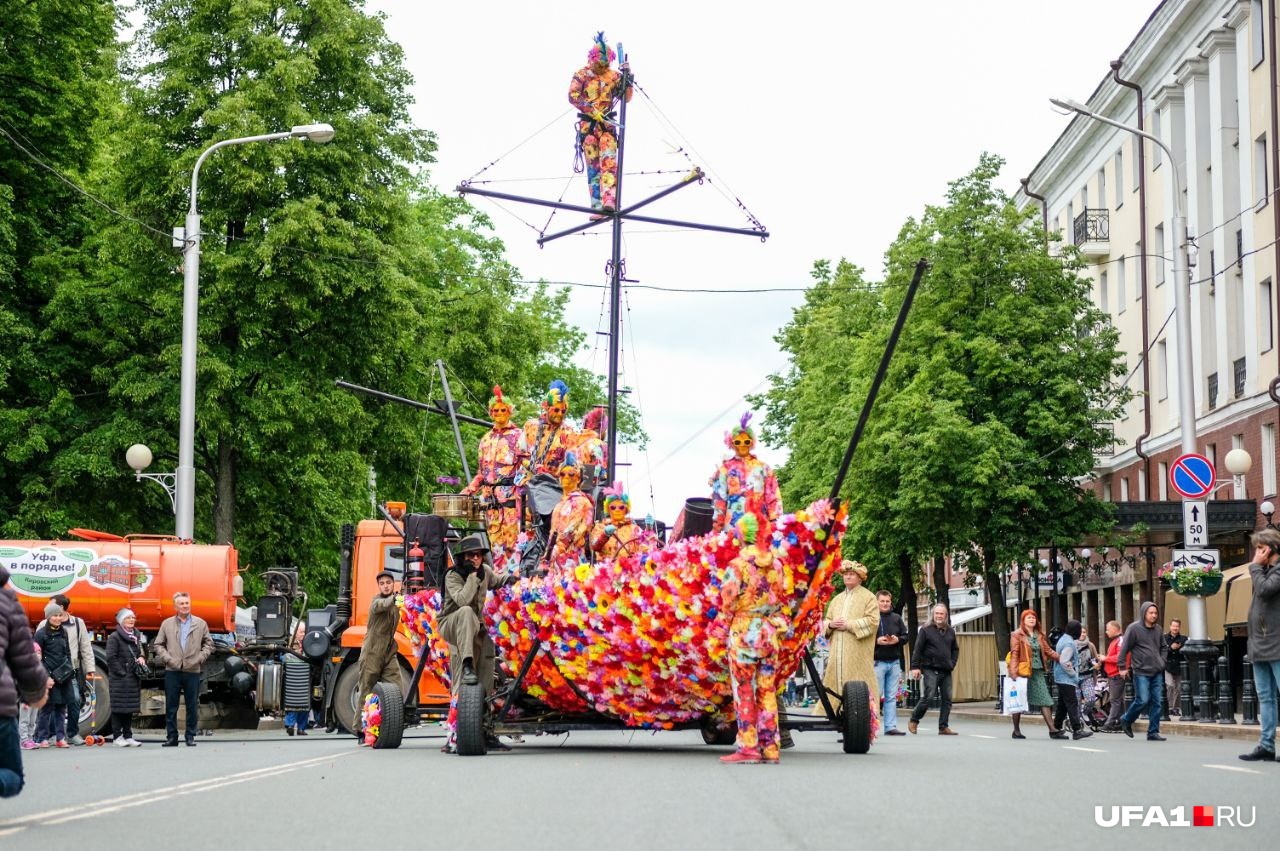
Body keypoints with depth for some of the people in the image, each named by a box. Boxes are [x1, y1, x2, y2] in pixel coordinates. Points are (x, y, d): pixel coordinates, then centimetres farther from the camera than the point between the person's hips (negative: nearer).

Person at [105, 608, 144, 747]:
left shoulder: (136, 636, 15)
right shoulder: (114, 637, -8)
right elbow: (111, 658, -13)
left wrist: (142, 658, 3)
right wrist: (121, 672, -16)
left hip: (133, 678, 7)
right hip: (119, 678, -7)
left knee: (130, 708, 10)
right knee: (118, 708, -3)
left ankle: (128, 736, 16)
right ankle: (118, 736, 2)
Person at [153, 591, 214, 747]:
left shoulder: (200, 623, 7)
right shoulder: (167, 624, 7)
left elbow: (208, 643, 11)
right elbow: (158, 645, 10)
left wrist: (200, 658, -1)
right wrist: (167, 658, -4)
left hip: (192, 671, 0)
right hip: (172, 671, 0)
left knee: (192, 706, 4)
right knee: (171, 706, 3)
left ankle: (190, 737, 12)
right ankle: (171, 737, 9)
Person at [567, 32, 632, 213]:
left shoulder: (614, 76, 9)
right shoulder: (581, 75, 2)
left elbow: (626, 98, 7)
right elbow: (573, 96, -10)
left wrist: (627, 78, -9)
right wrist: (593, 111, -19)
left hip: (607, 123, 1)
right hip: (588, 124, -1)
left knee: (609, 160, -16)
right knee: (593, 164, -3)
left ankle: (609, 202, -30)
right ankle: (597, 205, -5)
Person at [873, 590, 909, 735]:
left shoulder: (896, 618, 12)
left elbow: (906, 635, 14)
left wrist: (897, 640, -6)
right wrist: (877, 641, -19)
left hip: (894, 662, 5)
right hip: (878, 662, -5)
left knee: (892, 697, 6)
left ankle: (891, 726, 8)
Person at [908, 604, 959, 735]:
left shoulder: (950, 631, 14)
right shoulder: (926, 630, -1)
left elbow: (955, 649, 24)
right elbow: (917, 649, -3)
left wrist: (952, 664, 10)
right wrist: (915, 667, -10)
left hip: (946, 671, 5)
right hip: (931, 670, -5)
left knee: (947, 699, 2)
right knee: (928, 696, -11)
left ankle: (943, 727, 7)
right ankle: (913, 721, 6)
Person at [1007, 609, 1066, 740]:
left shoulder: (1040, 636, 15)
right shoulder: (1017, 635, -2)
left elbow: (1048, 651, 14)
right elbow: (1014, 653, -9)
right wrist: (1013, 672, -19)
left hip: (1038, 672, 5)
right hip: (1023, 671, -5)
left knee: (1044, 701, -2)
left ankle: (1053, 730, -6)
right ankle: (1016, 730, 14)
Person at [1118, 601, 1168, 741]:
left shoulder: (1158, 629, 12)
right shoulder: (1134, 628, -6)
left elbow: (1163, 647, 26)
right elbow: (1124, 649, -5)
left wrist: (1162, 662, 11)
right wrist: (1123, 667, -7)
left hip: (1157, 672, 6)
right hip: (1141, 672, -6)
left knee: (1157, 702, 1)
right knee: (1143, 700, -11)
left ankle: (1153, 732, 7)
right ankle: (1126, 720, 14)